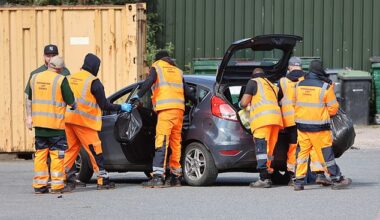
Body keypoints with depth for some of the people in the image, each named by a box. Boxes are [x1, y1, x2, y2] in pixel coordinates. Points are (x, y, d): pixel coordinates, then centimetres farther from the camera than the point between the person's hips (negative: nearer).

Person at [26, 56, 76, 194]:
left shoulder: (35, 78, 6)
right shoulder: (61, 80, -10)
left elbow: (29, 100, 14)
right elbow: (70, 101, -7)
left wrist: (29, 117, 22)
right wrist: (74, 106, 15)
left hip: (38, 122, 5)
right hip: (56, 123, -5)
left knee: (40, 153, 11)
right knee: (57, 154, 2)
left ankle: (39, 185, 11)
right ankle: (57, 185, 1)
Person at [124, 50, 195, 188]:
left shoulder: (156, 67, 11)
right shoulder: (178, 71, 26)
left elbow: (149, 81, -9)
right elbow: (187, 91, 23)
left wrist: (138, 95, -14)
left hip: (166, 109, -6)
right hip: (179, 109, 6)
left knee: (161, 142, -15)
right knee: (175, 142, 13)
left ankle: (158, 176, -26)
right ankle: (175, 177, 15)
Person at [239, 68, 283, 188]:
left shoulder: (253, 82, 9)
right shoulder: (272, 86, 31)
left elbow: (244, 103, 4)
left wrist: (240, 104, 26)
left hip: (263, 119, -7)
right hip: (276, 119, 7)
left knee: (261, 148, -12)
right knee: (268, 150, 12)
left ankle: (264, 179, -22)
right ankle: (268, 177, 11)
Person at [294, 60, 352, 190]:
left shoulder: (299, 85, 4)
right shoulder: (325, 87, -10)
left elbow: (294, 104, 14)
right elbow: (333, 108, -5)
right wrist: (327, 113, 16)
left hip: (302, 125, 4)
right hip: (319, 127, -4)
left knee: (303, 152, 11)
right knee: (326, 153, 2)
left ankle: (299, 182, 8)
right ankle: (337, 180, 10)